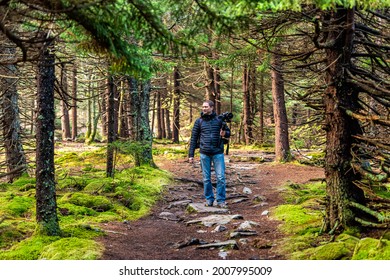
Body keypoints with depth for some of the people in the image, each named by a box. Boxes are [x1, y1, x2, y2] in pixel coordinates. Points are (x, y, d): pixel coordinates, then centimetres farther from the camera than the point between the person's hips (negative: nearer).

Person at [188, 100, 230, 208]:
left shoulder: (219, 119, 4)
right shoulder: (199, 121, 5)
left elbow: (228, 132, 14)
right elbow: (193, 138, 7)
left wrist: (224, 133, -11)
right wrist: (191, 155, 3)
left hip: (218, 153, -1)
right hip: (204, 154, 1)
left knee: (221, 177, -3)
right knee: (206, 178, 6)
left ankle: (221, 200, 5)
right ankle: (209, 199, 17)